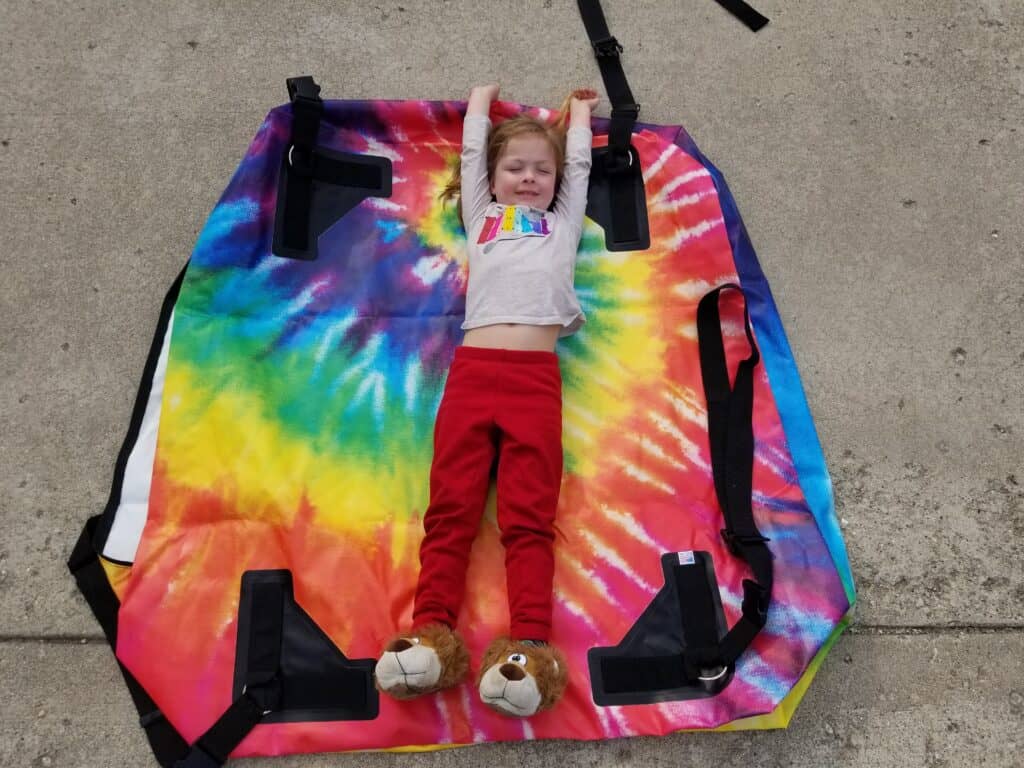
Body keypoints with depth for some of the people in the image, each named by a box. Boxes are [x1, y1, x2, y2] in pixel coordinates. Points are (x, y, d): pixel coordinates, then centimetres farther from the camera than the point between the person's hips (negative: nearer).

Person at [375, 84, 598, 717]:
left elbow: (579, 162, 41)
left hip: (536, 374, -1)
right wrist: (482, 98, 55)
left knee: (530, 514, -12)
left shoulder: (563, 222, 32)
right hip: (472, 368, 1)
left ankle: (531, 644, -22)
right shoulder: (482, 217, 32)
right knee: (452, 505, -12)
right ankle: (432, 634, -19)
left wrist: (578, 112, 59)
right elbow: (472, 150, 38)